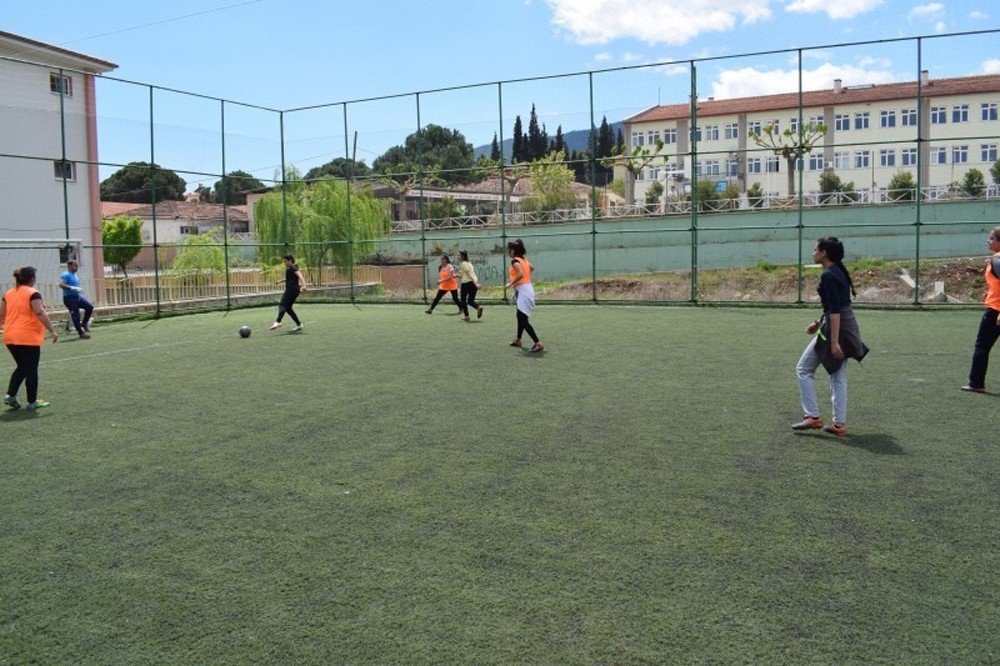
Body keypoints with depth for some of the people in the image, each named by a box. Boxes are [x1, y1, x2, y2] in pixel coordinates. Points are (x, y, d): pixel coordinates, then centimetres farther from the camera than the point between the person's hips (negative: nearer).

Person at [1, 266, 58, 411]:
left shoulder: (8, 294, 11)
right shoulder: (32, 293, -9)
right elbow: (40, 313, -18)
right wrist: (52, 331, -17)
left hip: (10, 338, 7)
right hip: (28, 338, -6)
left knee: (21, 367, 20)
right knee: (31, 370, 4)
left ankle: (10, 395, 10)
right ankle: (32, 402, 10)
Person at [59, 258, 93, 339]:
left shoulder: (75, 275, 17)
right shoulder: (66, 275, -12)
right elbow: (61, 285, -26)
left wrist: (79, 289, 15)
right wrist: (73, 288, -29)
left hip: (77, 296, 8)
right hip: (69, 298, -8)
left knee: (89, 307, -5)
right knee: (75, 315, -5)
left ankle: (84, 323, 13)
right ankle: (81, 333, 1)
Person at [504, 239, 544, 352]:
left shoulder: (515, 261, -14)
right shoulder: (523, 259, 13)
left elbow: (521, 274, -30)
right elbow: (531, 268, 31)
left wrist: (510, 283, -19)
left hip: (523, 291, -10)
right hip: (527, 289, 10)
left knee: (523, 320, -11)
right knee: (520, 317, 24)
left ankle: (538, 344, -15)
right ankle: (518, 340, 38)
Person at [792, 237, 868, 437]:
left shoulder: (828, 276, -17)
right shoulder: (839, 271, 13)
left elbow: (835, 310, -22)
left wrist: (834, 342, -24)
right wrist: (819, 323, 25)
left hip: (835, 328, -9)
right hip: (848, 326, 9)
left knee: (803, 369, 3)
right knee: (838, 376, 12)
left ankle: (812, 417, 3)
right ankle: (839, 424, 15)